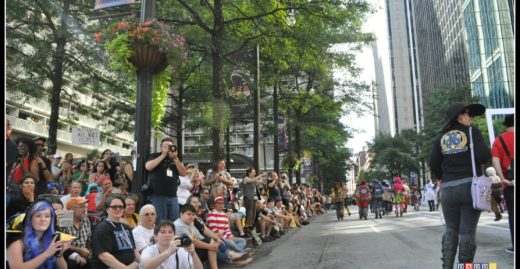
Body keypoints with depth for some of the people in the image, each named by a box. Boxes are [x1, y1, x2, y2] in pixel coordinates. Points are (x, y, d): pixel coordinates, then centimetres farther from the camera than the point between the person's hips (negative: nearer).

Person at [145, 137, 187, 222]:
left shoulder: (175, 159, 18)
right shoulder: (155, 156, 6)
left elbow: (183, 173, 5)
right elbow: (148, 167, -14)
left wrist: (175, 158, -4)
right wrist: (163, 155, -9)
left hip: (173, 196, 5)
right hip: (158, 196, -4)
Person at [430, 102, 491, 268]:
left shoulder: (441, 137, 7)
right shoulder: (472, 132, -1)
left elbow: (434, 164, 4)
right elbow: (483, 156, -15)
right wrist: (488, 152, 8)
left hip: (449, 189, 3)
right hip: (471, 186, -3)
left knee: (451, 230, 13)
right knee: (468, 231, 3)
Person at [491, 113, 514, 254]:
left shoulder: (498, 141, 2)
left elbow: (495, 161, -11)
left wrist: (503, 179, -13)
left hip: (509, 183, 0)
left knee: (513, 214, 6)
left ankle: (514, 245, 7)